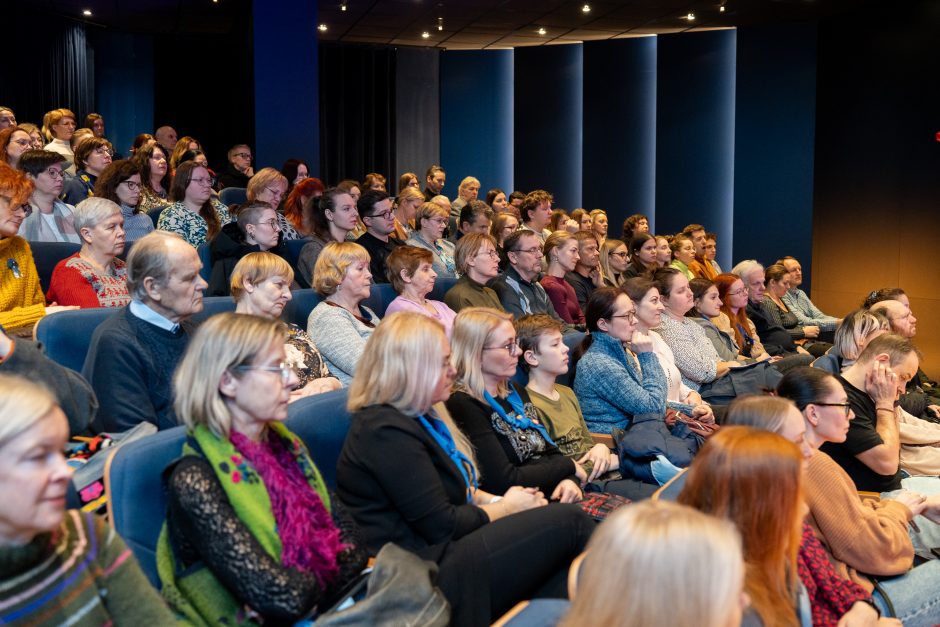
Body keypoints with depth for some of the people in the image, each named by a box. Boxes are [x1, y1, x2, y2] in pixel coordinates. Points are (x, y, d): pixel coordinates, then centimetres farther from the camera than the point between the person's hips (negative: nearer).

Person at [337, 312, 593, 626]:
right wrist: (505, 507, -4)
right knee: (570, 521, -11)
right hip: (430, 573, -10)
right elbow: (442, 526, -19)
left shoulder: (415, 416, 12)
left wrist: (495, 500, 1)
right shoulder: (386, 432, -19)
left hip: (442, 551, 10)